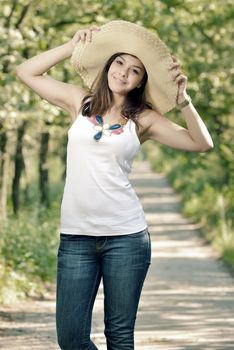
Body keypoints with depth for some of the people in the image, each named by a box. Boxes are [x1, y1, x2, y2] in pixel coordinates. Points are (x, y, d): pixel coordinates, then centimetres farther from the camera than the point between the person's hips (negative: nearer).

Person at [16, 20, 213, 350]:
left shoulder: (143, 119, 5)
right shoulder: (80, 102, 9)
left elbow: (202, 143, -1)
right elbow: (26, 72, 12)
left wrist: (183, 99, -10)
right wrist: (73, 46, 7)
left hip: (126, 236, -1)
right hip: (76, 236, 1)